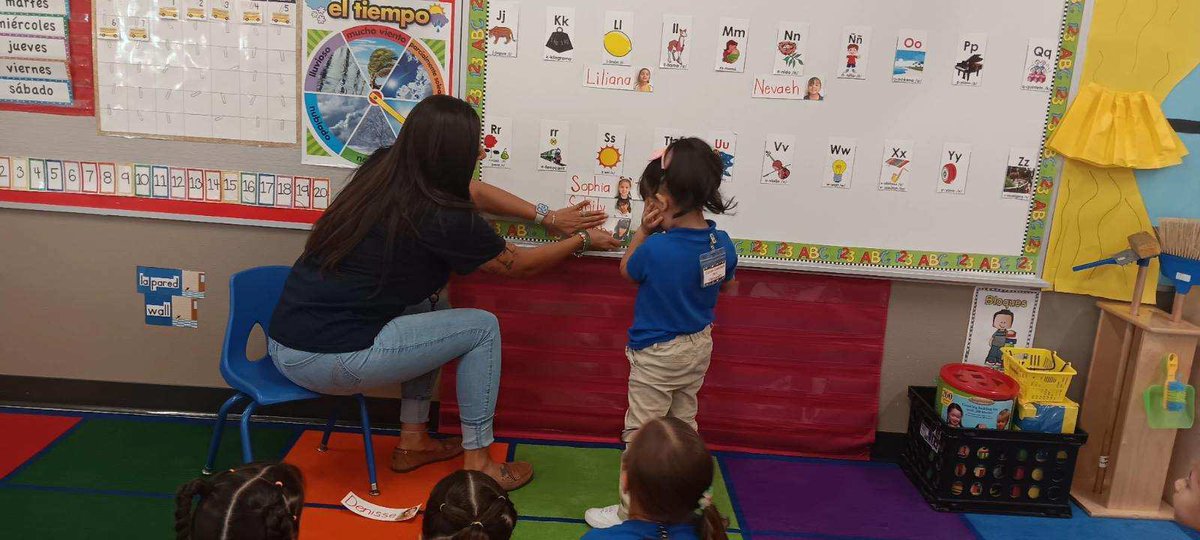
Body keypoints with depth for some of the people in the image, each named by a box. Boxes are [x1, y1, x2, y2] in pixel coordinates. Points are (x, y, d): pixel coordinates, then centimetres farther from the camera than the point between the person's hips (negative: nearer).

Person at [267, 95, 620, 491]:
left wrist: (547, 217, 21)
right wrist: (583, 242, 15)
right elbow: (521, 266, 1)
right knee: (482, 328, 2)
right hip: (328, 361, -8)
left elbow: (472, 192, 18)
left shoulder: (383, 167, 5)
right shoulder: (443, 220, -16)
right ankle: (477, 465, 12)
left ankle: (413, 442, 28)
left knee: (432, 305, 24)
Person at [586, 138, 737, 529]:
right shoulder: (722, 243, -12)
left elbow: (626, 270, -7)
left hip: (657, 356, -7)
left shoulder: (655, 249, -30)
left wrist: (644, 229, -10)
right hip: (699, 346, 7)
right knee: (683, 425, 24)